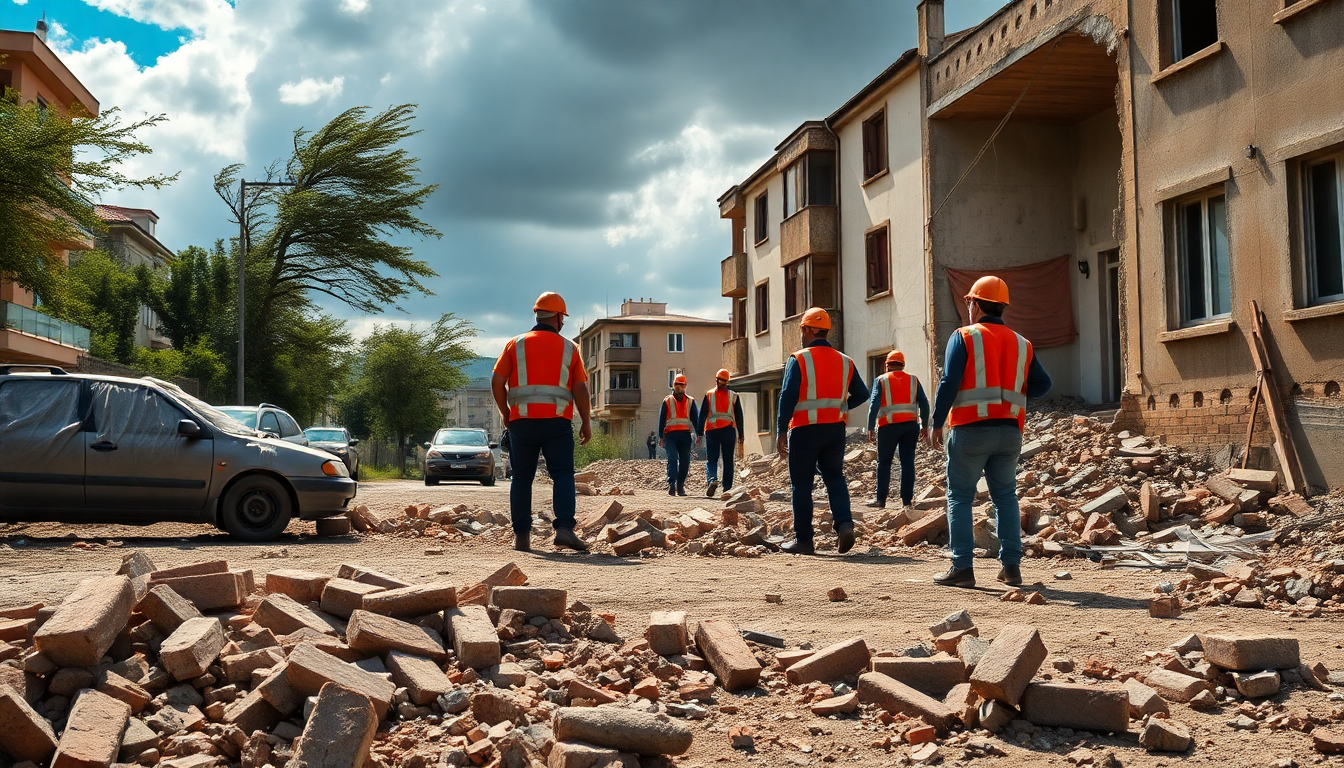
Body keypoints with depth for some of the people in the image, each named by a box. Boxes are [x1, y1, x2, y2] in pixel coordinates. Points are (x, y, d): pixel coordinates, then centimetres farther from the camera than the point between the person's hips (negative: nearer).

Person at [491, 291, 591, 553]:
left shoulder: (515, 344, 9)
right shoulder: (569, 348, 8)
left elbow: (497, 383, 3)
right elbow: (580, 388, 3)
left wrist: (506, 414, 16)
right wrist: (586, 423, 10)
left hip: (522, 421, 1)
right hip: (557, 421, -1)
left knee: (521, 477, 8)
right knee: (563, 474, -1)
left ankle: (521, 535, 5)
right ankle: (564, 528, -17)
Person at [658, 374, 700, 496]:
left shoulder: (690, 402, 16)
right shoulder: (667, 401, 12)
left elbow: (695, 419, 14)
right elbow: (661, 420, 11)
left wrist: (698, 435, 3)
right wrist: (661, 437, 4)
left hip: (685, 434, 2)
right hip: (670, 434, -2)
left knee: (685, 461, -1)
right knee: (672, 459, -13)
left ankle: (680, 486, 7)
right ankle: (671, 485, -17)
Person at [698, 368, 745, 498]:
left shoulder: (709, 395, 5)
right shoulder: (734, 396, 8)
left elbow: (702, 415, 1)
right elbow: (739, 417, 9)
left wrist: (700, 433, 2)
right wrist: (741, 436, 12)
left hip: (711, 430, -1)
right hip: (729, 429, 1)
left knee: (711, 459, 1)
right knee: (728, 460, 7)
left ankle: (712, 479, -26)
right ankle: (727, 488, 5)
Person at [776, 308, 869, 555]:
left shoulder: (799, 360, -8)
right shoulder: (845, 361, 7)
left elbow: (787, 397, -13)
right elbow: (862, 394, 13)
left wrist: (782, 432, -10)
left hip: (805, 430, -4)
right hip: (835, 429, 4)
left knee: (802, 484, 4)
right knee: (835, 477, 13)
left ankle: (803, 540, 7)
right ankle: (844, 523, -9)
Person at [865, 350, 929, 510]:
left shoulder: (881, 380, 2)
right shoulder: (913, 380, 9)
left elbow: (874, 405, -6)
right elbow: (924, 404, 5)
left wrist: (871, 429, -4)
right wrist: (924, 425, 13)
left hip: (889, 426, -2)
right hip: (911, 425, 2)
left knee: (884, 462, 7)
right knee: (908, 462, 4)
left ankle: (880, 499, 8)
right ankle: (906, 499, 2)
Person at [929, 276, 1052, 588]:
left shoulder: (963, 337, -3)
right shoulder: (1022, 344, 12)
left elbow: (949, 383, -10)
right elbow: (1042, 384, 10)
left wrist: (937, 423, -5)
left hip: (971, 429, -4)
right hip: (1009, 431, 4)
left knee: (960, 497, 2)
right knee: (1006, 497, 13)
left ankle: (962, 567, -2)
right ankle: (1011, 566, 10)